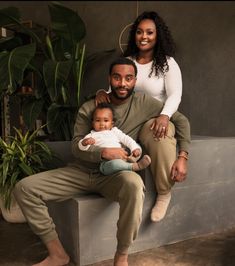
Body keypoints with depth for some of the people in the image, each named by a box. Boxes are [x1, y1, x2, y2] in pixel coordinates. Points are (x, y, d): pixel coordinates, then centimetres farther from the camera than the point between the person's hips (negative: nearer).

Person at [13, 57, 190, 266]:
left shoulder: (144, 103, 0)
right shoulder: (89, 108, 3)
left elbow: (181, 120, 6)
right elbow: (76, 147, -2)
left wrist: (182, 157, -4)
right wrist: (103, 153, -20)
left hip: (115, 174, -2)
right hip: (82, 171, 3)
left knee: (134, 185, -40)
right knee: (24, 188, -11)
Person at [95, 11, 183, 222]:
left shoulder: (167, 63, 1)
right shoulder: (126, 61, 11)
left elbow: (175, 95, -12)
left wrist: (165, 115, -33)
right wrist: (102, 92, -17)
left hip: (157, 120, -3)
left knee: (160, 139, -37)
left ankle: (164, 194, -10)